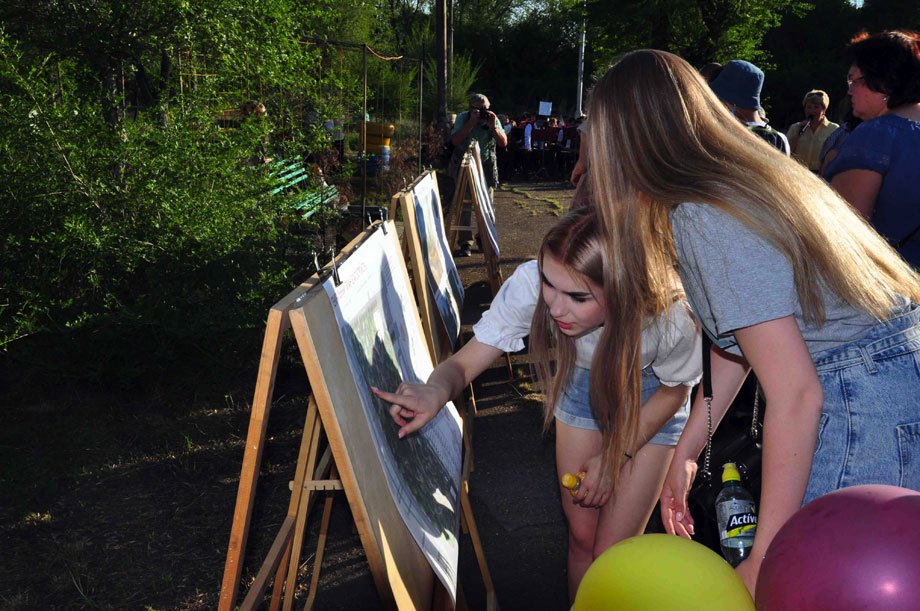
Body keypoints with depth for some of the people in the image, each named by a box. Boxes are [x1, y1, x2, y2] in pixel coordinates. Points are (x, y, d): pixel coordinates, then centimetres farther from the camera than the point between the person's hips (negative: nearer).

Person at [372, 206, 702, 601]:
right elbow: (464, 363, -28)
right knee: (581, 535, 10)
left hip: (649, 400, -2)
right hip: (583, 383, 2)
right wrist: (435, 391, -51)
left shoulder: (669, 319, -39)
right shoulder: (531, 284, -37)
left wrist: (616, 456, -14)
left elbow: (674, 390, -15)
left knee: (613, 552, -2)